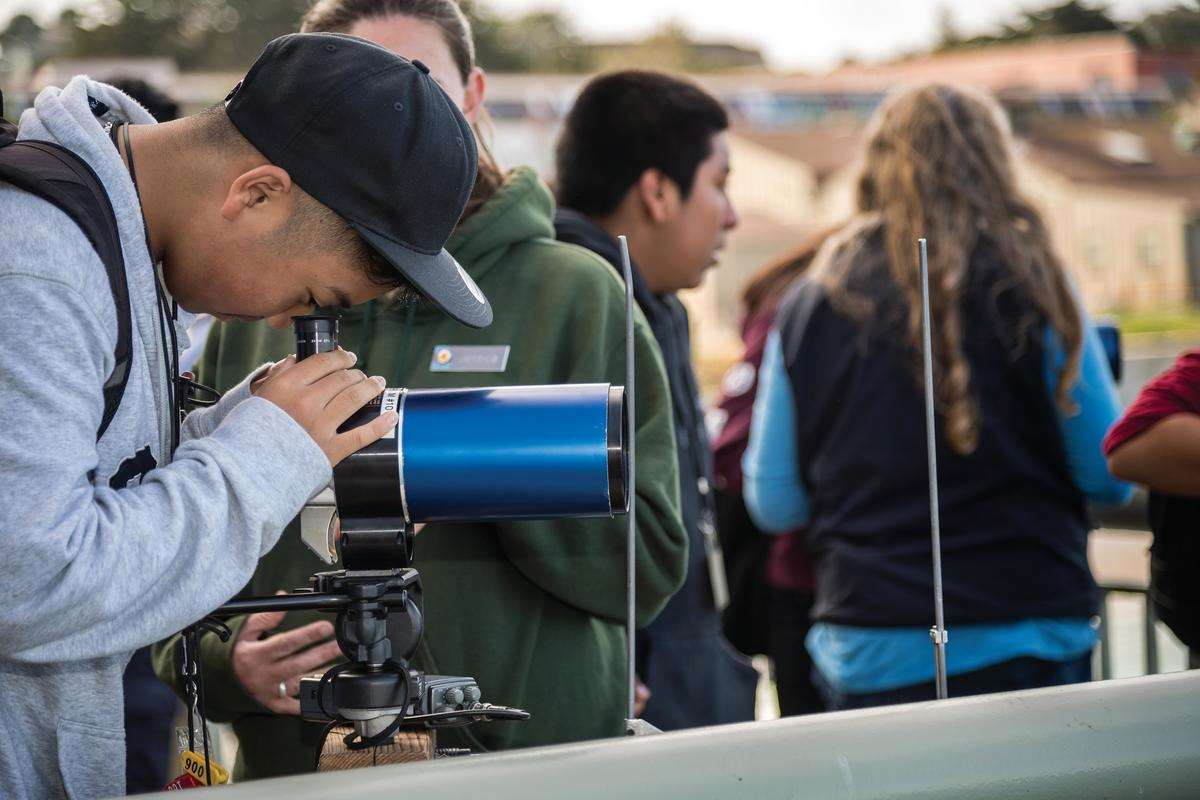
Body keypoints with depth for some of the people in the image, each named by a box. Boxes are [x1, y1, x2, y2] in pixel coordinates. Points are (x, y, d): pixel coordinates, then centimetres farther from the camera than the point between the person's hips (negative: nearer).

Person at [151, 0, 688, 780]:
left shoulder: (574, 292, -2)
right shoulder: (255, 313, 5)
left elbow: (650, 561, -7)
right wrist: (221, 658, -8)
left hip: (532, 764, -2)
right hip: (295, 766, 2)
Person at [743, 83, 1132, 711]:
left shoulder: (809, 304, 1)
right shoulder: (1029, 287, -5)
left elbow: (772, 505, 6)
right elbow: (1110, 475, -1)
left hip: (865, 656, 2)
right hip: (1023, 639, -2)